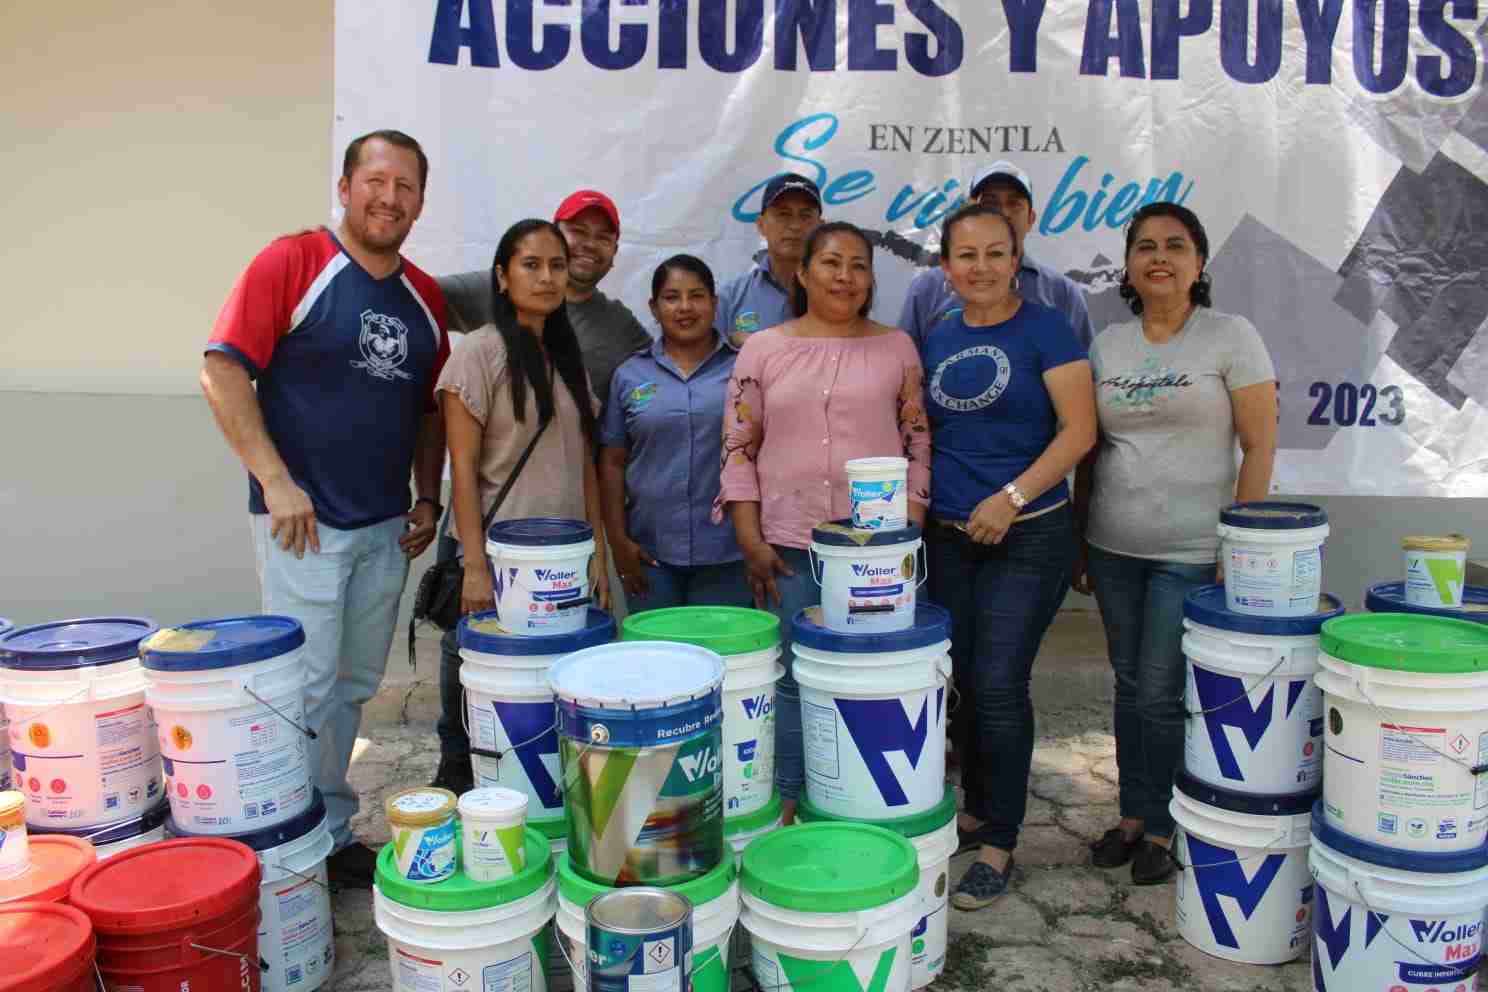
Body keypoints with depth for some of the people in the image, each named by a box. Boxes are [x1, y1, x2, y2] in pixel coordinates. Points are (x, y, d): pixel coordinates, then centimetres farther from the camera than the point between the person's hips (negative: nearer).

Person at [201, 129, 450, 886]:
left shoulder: (426, 298, 9)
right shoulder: (290, 263, -8)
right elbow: (221, 372, -12)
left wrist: (427, 498, 8)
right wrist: (275, 481, -17)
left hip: (386, 526, 6)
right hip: (304, 519, -6)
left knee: (355, 685, 14)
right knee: (307, 683, 0)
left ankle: (334, 828, 29)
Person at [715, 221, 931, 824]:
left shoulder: (895, 348, 7)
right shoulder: (763, 349, 5)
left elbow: (918, 443, 7)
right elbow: (738, 450, 3)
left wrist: (908, 529, -1)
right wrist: (751, 541, -3)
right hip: (789, 546, 0)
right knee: (790, 677, 4)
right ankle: (785, 803, 19)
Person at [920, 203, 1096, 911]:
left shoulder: (1045, 329, -5)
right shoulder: (937, 341, 10)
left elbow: (1079, 429, -11)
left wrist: (1012, 496, -19)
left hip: (1027, 537, -5)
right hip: (948, 538, 5)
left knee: (999, 685, -5)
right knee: (965, 682, 11)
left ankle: (998, 846, 8)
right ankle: (975, 811, 30)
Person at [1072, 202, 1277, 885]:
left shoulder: (1231, 336, -4)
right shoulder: (1108, 344, 8)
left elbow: (1260, 448, -6)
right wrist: (1079, 543, 10)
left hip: (1192, 552, -4)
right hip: (1114, 547, 4)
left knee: (1162, 693, -1)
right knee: (1130, 685, 12)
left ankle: (1163, 828, 19)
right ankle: (1133, 816, 27)